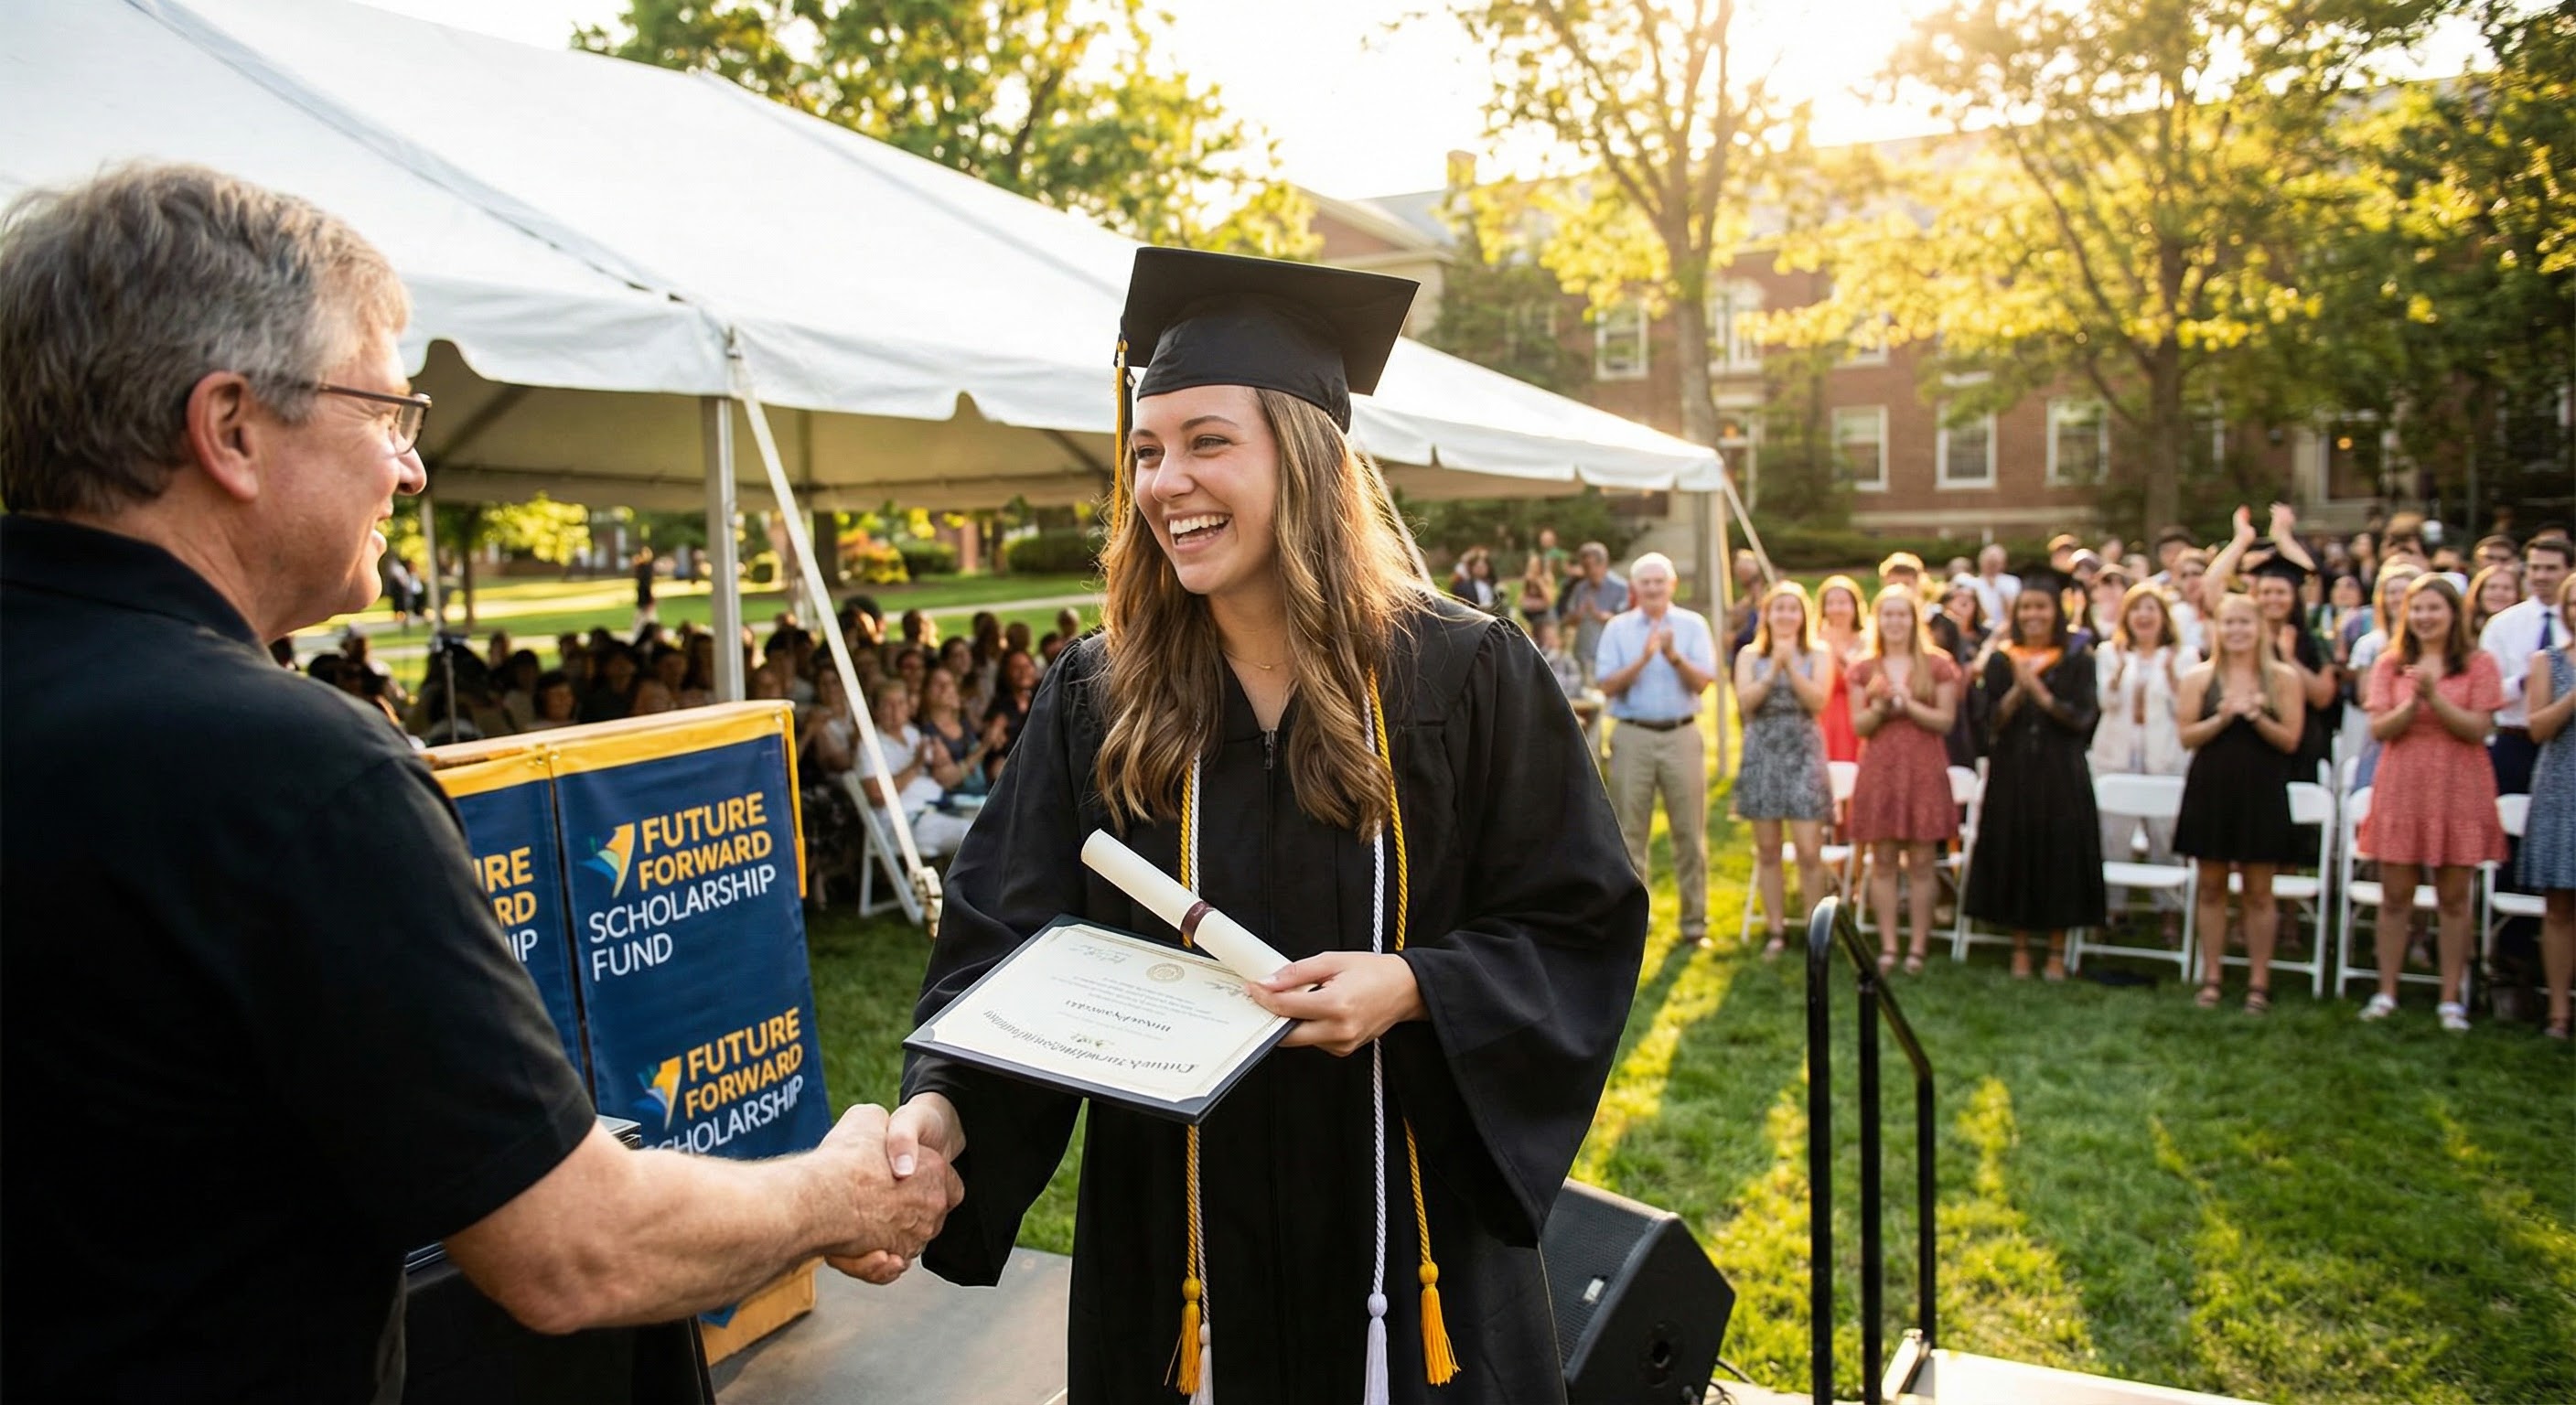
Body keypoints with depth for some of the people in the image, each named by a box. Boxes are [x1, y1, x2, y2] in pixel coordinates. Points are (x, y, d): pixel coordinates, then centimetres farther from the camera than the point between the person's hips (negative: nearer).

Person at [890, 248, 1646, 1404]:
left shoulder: (1466, 678, -8)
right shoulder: (1095, 702, -2)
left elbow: (1579, 929, -5)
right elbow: (1006, 941, -4)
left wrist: (1411, 986, -22)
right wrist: (945, 1101, -22)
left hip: (1412, 1233, -1)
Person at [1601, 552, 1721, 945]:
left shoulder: (1692, 625, 6)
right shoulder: (1617, 629, 5)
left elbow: (1703, 682, -3)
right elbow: (1608, 686, -4)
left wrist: (1674, 656, -20)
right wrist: (1643, 658, -16)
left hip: (1682, 736, 0)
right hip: (1633, 737, 0)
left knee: (1689, 831, 4)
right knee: (1630, 832, 2)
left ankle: (1694, 918, 13)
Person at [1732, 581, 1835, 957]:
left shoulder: (1816, 657, 5)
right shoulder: (1750, 655, 7)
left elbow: (1817, 701, -9)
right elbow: (1745, 701, -6)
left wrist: (1791, 665, -13)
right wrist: (1773, 670, -14)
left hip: (1802, 755, -1)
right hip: (1762, 754, 1)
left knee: (1808, 850, -7)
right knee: (1767, 850, 6)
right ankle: (1775, 930, 14)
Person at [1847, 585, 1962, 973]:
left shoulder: (1938, 665, 4)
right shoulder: (1864, 669, 9)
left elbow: (1946, 720, -1)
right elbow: (1858, 725, 7)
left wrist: (1909, 704, -14)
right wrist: (1879, 707, -12)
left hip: (1924, 770, -2)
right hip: (1880, 770, 2)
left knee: (1922, 861, -1)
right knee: (1882, 861, 2)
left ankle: (1918, 947, 7)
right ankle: (1888, 947, 8)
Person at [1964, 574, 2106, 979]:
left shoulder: (2076, 661, 2)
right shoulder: (2000, 660, 5)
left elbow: (2082, 718, -5)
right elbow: (1989, 717, -2)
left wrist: (2040, 693, -17)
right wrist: (2017, 689, -18)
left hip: (2061, 774, -1)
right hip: (2011, 772, 1)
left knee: (2060, 852, 1)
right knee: (2013, 853, 4)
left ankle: (2057, 950, 13)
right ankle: (2020, 947, 15)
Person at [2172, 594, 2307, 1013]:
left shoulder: (2283, 678, 2)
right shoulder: (2199, 678, 3)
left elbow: (2290, 740, -3)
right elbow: (2187, 736, -2)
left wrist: (2255, 715, -18)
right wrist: (2223, 717, -17)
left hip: (2261, 793, -1)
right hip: (2210, 790, 1)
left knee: (2258, 891, 3)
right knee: (2211, 887, 7)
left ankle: (2258, 982, 11)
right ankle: (2211, 978, 14)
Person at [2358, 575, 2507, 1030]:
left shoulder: (2478, 664, 3)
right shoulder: (2390, 664, 7)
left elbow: (2478, 729, -7)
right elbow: (2379, 728, -1)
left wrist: (2434, 695, -18)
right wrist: (2413, 700, -17)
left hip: (2458, 791, -1)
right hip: (2402, 788, 1)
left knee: (2454, 898, 3)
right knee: (2395, 895, 3)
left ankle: (2451, 999, 11)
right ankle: (2386, 993, 11)